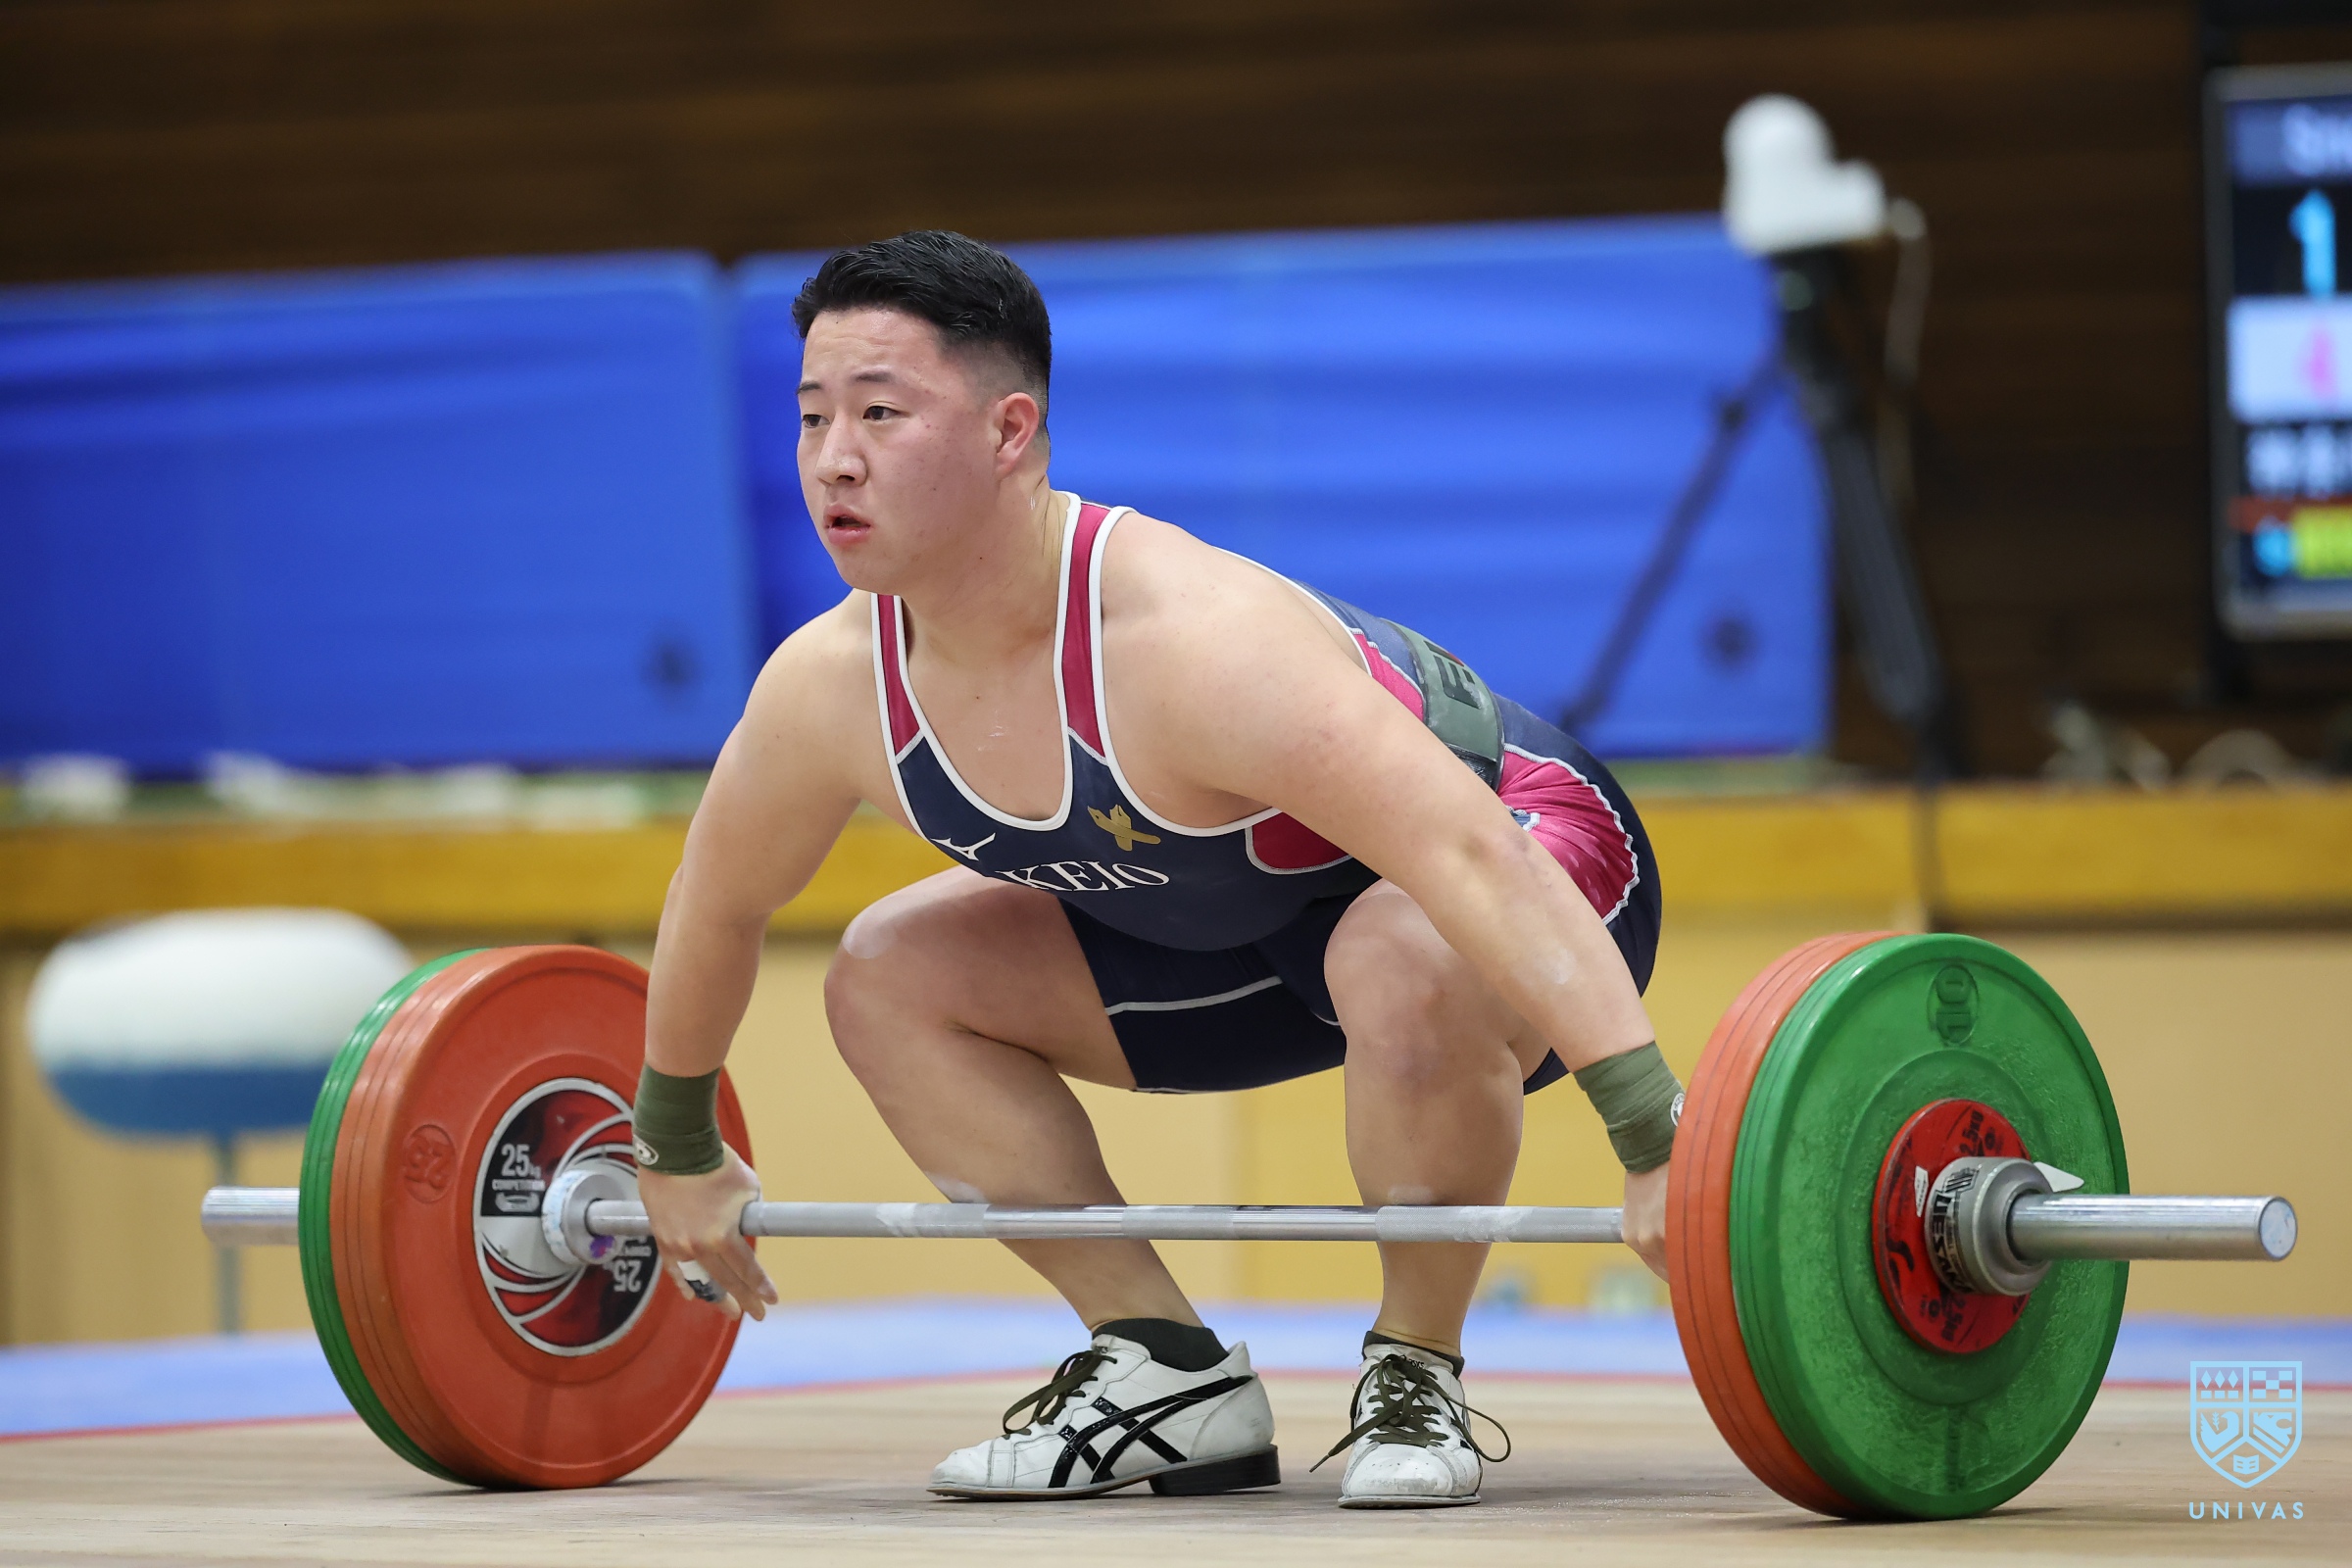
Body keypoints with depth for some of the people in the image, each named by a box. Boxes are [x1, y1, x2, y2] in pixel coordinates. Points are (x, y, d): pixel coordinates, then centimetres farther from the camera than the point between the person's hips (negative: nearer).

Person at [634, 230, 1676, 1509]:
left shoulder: (1193, 638, -39)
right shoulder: (830, 687, -17)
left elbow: (1475, 865, -46)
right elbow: (721, 908, 5)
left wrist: (1658, 1146, -53)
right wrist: (678, 1153, 17)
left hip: (1541, 862, -7)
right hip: (1244, 928, 7)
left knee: (1411, 965, -40)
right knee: (885, 974, -2)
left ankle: (1415, 1377, -14)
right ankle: (1169, 1371, 4)